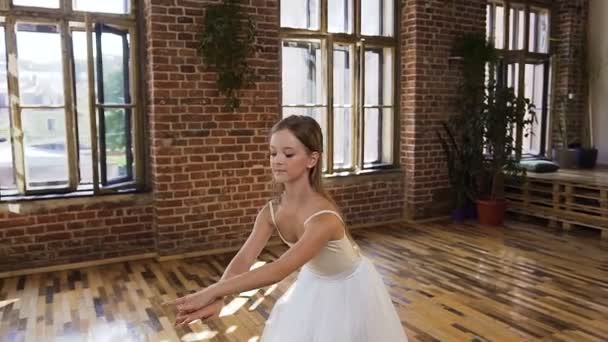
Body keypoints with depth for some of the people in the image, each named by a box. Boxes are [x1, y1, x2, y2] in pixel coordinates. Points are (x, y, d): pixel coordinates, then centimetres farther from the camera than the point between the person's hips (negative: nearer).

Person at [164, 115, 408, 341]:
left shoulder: (324, 217, -38)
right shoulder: (271, 212, -18)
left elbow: (280, 270, -44)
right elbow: (243, 260, -24)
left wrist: (214, 291, -46)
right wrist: (217, 298, -42)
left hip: (349, 289, -5)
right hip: (313, 286, 5)